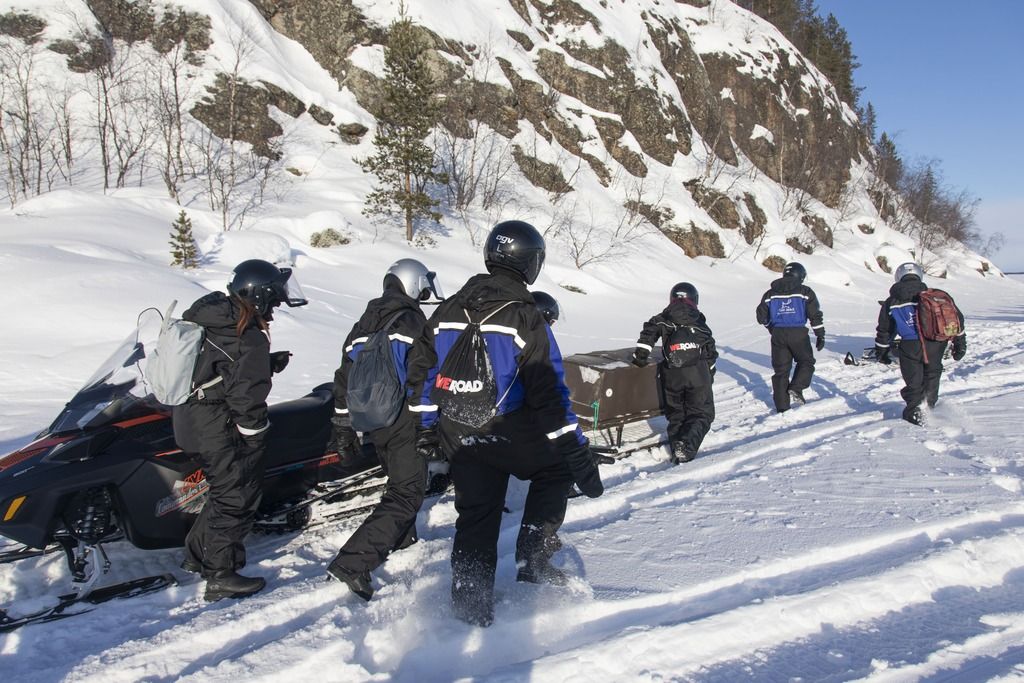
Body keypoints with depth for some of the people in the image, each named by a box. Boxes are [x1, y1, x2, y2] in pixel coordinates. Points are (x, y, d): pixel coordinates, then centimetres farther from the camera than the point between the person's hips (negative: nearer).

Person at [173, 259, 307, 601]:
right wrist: (256, 441, -9)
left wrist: (268, 364, 8)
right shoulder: (251, 340, -21)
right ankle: (221, 576, 12)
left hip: (188, 417, 9)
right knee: (237, 496, 3)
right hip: (220, 431, -9)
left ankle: (198, 553, 35)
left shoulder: (208, 311, 6)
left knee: (225, 488, 23)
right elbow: (248, 399, -22)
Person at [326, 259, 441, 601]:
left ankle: (401, 540, 41)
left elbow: (345, 376, 15)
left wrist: (342, 426, 19)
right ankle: (353, 563, -18)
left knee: (399, 478, 28)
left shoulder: (364, 324, 15)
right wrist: (426, 425, -14)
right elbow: (421, 377, -17)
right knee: (407, 492, -7)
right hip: (402, 417, -8)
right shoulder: (413, 322, -9)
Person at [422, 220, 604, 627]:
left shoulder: (447, 312, 3)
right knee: (556, 467, 22)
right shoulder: (526, 319, -14)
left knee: (475, 516, 15)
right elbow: (550, 395, -16)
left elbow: (427, 378, 10)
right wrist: (580, 459, -12)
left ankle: (469, 601, 16)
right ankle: (533, 559, 18)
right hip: (511, 436, -4)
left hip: (458, 439, 5)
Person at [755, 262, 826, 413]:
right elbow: (815, 315, -3)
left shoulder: (771, 293, 10)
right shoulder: (805, 292, 2)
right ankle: (795, 389, -6)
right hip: (798, 333, -3)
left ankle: (782, 406, 9)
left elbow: (761, 316, 11)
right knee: (806, 362, 16)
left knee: (781, 369, 8)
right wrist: (820, 336, 3)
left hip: (778, 334, 3)